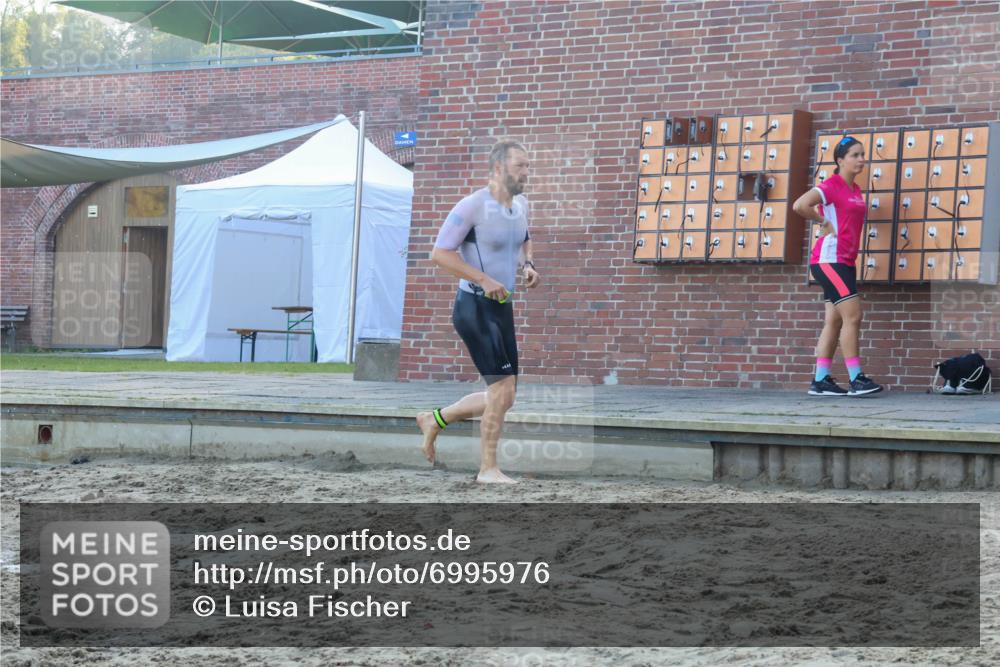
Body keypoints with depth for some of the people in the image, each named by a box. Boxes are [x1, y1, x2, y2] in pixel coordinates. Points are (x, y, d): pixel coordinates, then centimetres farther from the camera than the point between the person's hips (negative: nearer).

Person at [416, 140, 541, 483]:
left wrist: (528, 266, 7)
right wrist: (485, 280, -20)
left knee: (502, 397, 9)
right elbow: (440, 253, -15)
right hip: (475, 307, -8)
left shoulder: (521, 204, 9)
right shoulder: (473, 206, -15)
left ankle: (435, 419, 29)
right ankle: (488, 468, -2)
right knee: (503, 387, -13)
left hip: (503, 307, 8)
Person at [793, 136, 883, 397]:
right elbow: (800, 206, -24)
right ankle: (856, 379, -10)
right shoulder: (832, 186, -10)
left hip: (845, 261, 9)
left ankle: (820, 381, 9)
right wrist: (824, 223, -12)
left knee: (835, 321, 7)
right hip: (829, 259, -9)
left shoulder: (855, 189, 15)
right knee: (853, 315, -12)